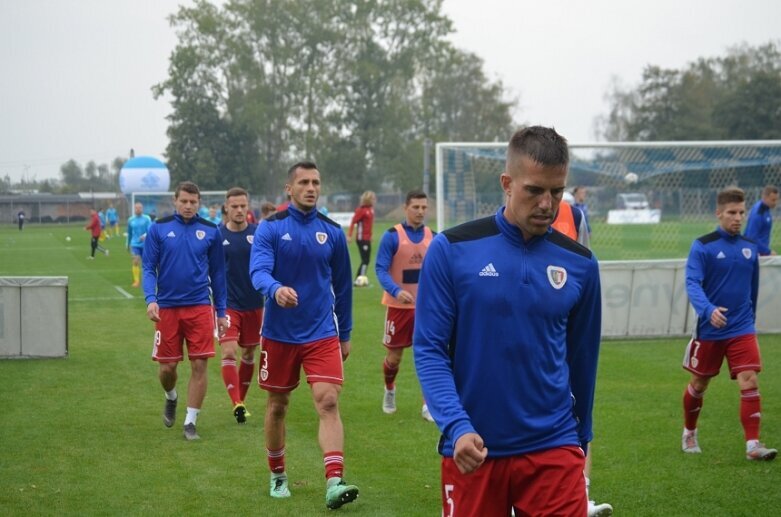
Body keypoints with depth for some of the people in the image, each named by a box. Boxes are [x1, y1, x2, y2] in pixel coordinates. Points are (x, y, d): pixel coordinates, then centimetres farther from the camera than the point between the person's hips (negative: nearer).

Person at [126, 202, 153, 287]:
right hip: (135, 244, 1)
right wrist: (128, 244, 23)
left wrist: (145, 236, -33)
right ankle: (137, 281, -8)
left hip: (145, 244, -1)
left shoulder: (147, 218, -3)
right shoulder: (131, 220, 6)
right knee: (136, 262, -11)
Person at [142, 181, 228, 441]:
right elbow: (148, 267, 0)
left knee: (199, 365, -5)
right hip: (167, 307, 0)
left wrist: (221, 312, 10)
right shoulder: (158, 228, 1)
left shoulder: (210, 231, 4)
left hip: (200, 307, 0)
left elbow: (217, 273, 10)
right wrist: (150, 298, -16)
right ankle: (171, 397, 38)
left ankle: (190, 422, 7)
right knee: (167, 366, 4)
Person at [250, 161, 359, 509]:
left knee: (328, 402, -14)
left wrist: (345, 334, 13)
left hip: (322, 334, 1)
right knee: (277, 405, 12)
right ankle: (277, 476, 30)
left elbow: (342, 285, 11)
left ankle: (334, 482, -20)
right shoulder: (270, 228, -5)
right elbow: (258, 271, -20)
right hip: (279, 334, 0)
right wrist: (276, 289, -42)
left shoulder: (332, 232, 2)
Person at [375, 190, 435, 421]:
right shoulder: (392, 236, -8)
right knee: (394, 356, 9)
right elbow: (381, 269, -13)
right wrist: (396, 291, -29)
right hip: (398, 305, -2)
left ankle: (428, 405, 3)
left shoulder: (433, 237, 4)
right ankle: (389, 390, 39)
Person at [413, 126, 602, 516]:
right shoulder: (452, 250, -5)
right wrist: (456, 427, -18)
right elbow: (429, 349, -6)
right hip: (473, 448, -1)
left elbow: (581, 358, 13)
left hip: (553, 449, 1)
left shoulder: (580, 264, 3)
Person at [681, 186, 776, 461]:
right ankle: (689, 433, 35)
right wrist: (708, 309, -35)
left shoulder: (750, 248, 5)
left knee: (750, 382, -12)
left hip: (742, 330, 2)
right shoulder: (702, 246, -9)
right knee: (699, 384, 12)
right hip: (710, 330, -2)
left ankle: (752, 444, -9)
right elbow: (692, 283, -19)